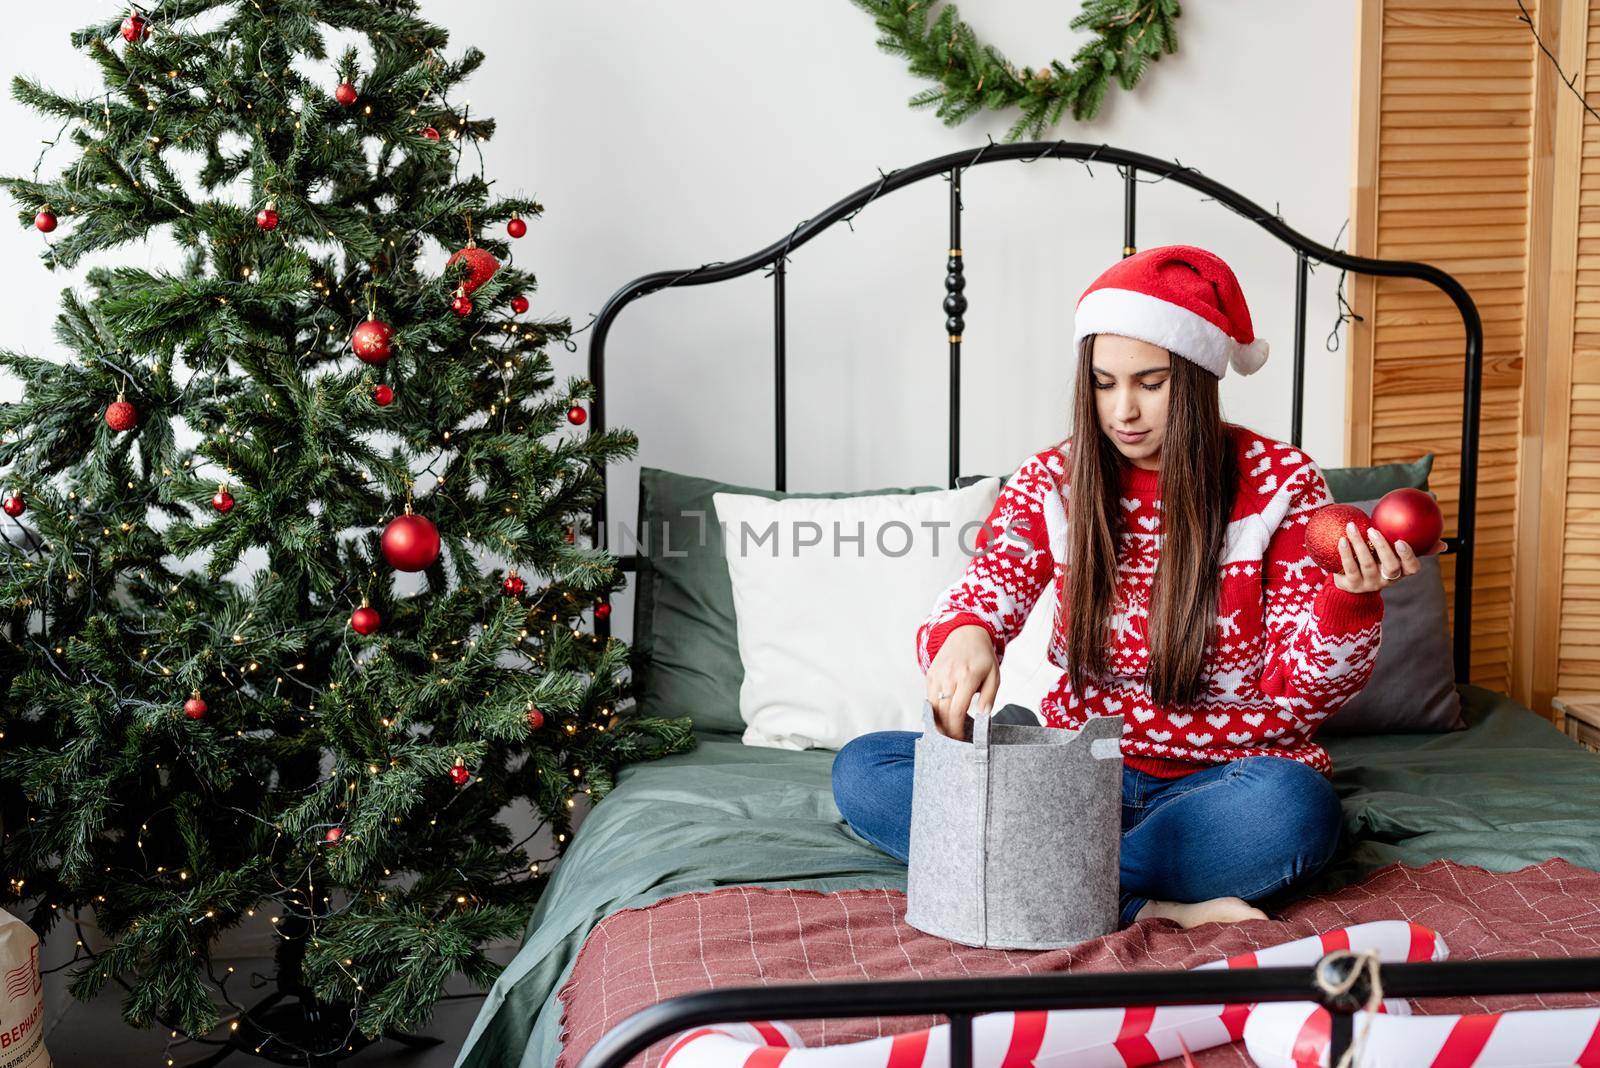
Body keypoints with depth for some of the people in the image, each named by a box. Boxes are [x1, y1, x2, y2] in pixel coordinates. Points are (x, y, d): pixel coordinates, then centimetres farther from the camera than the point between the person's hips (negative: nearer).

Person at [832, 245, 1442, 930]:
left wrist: (1350, 598, -27)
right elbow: (974, 604, -8)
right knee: (862, 770, -18)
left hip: (1225, 780, -2)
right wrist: (963, 639, -33)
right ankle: (1149, 904, -28)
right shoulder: (1050, 484, 2)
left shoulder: (1281, 483, -4)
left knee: (1297, 807, -38)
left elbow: (1300, 689, -6)